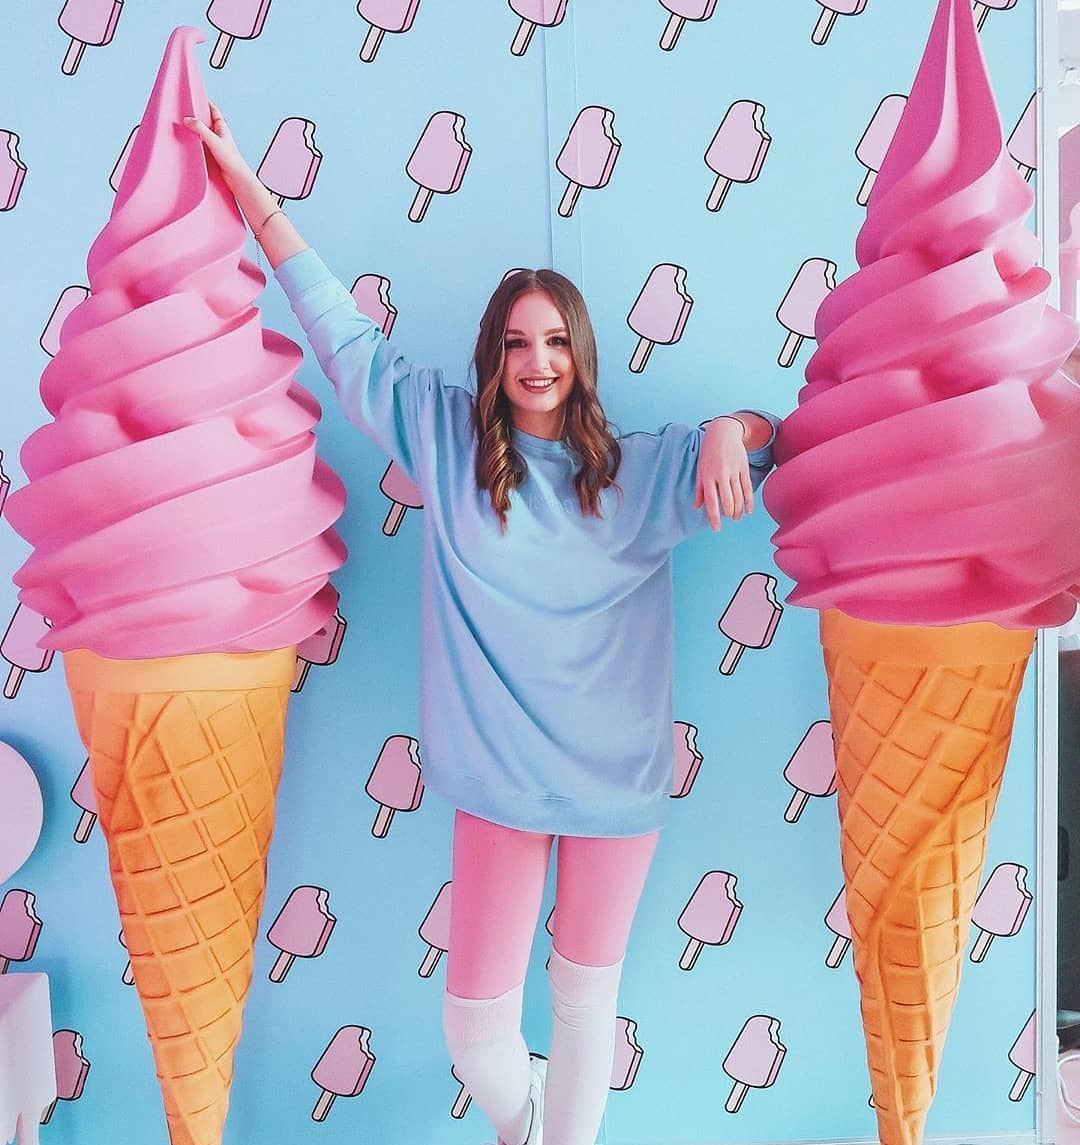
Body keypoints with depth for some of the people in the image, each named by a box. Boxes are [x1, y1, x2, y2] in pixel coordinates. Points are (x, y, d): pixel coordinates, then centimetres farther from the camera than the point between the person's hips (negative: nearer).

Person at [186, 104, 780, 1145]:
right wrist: (249, 190, 8)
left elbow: (773, 431, 10)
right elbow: (342, 334, 5)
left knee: (588, 997, 16)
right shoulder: (443, 437, 0)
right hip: (500, 771, -1)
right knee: (475, 1022, 6)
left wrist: (727, 431, -15)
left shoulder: (640, 468, 2)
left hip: (620, 769, 1)